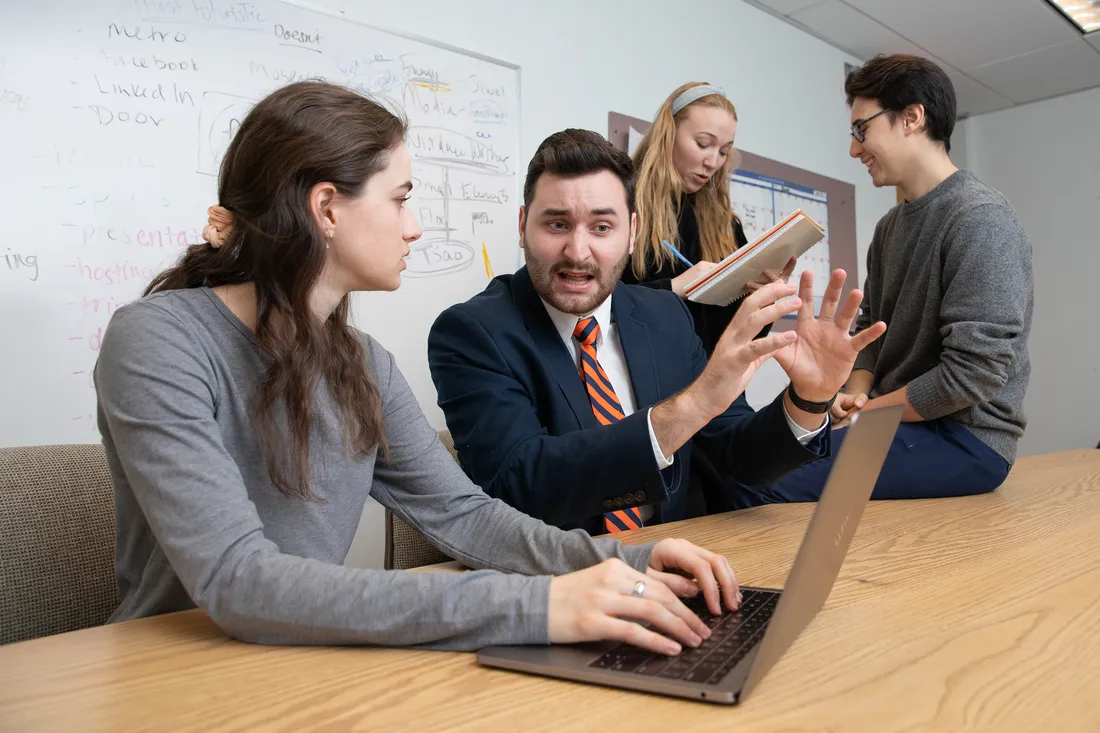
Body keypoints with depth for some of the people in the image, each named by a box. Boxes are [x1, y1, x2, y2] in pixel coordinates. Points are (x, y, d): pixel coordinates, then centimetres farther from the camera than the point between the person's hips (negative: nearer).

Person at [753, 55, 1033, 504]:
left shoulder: (981, 220, -15)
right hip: (894, 421, 8)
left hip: (965, 436, -8)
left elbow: (972, 374, -21)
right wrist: (856, 393, -3)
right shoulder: (890, 227, 13)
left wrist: (864, 411, -11)